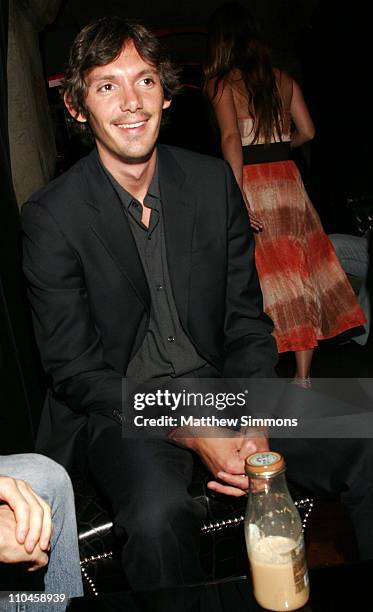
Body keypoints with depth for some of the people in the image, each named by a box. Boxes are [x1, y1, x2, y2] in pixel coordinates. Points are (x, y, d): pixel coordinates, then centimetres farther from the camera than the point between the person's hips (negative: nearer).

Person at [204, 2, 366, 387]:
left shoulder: (221, 81, -2)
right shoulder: (282, 79, 11)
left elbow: (231, 137, -15)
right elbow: (306, 131, 13)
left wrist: (237, 198, -21)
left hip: (251, 182, -4)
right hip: (288, 179, 4)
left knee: (262, 277, 1)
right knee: (301, 272, 7)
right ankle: (303, 376, 15)